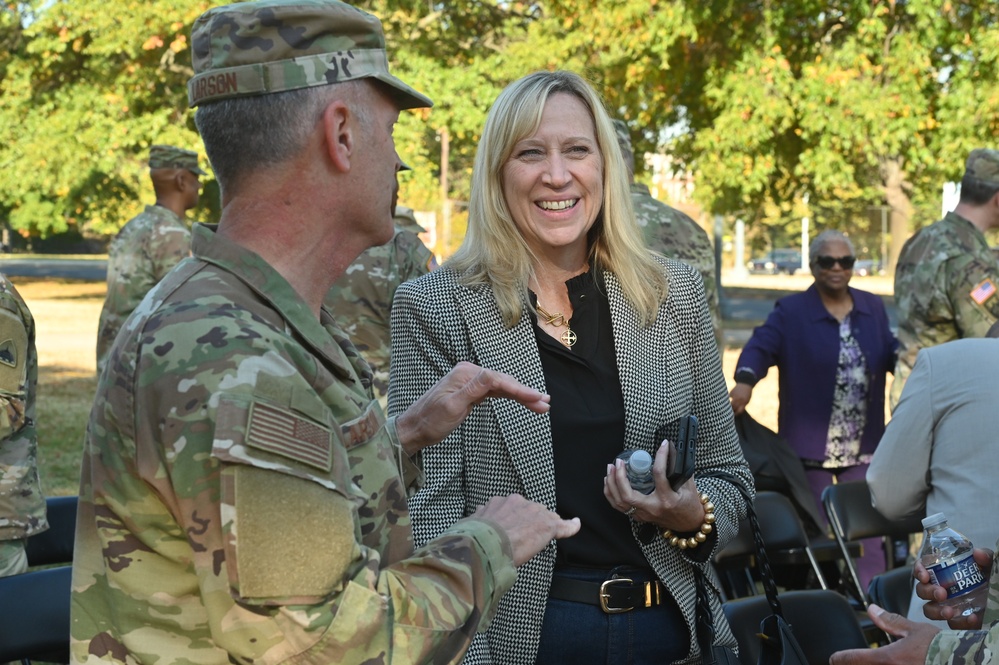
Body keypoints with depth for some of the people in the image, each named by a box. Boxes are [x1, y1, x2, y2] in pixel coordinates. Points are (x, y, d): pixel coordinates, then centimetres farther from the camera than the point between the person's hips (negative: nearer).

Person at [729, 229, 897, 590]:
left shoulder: (873, 308, 13)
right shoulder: (790, 312, -1)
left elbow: (893, 354, 11)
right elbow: (760, 346, -14)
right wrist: (745, 380, -34)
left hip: (863, 446, 3)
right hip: (810, 446, -3)